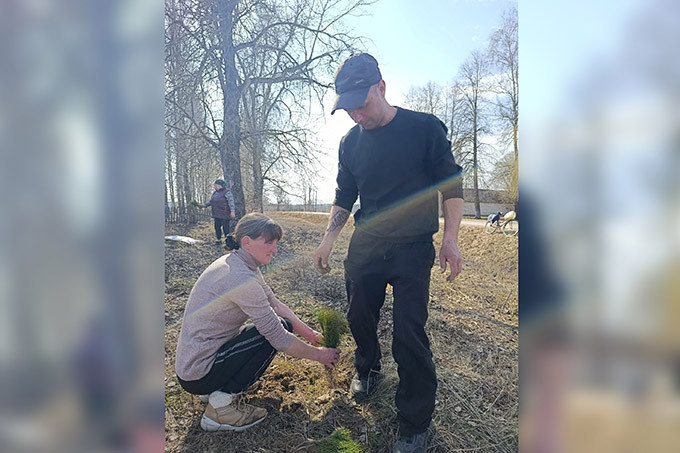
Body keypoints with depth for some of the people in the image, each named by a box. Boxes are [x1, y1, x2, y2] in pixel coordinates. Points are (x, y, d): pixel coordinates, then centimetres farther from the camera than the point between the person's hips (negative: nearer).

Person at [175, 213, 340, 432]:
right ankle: (220, 406, -6)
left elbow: (274, 303, 8)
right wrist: (317, 354, -9)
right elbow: (279, 338, -24)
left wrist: (309, 333, 4)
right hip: (198, 375, -9)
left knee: (278, 323, 11)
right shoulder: (242, 278, -27)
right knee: (278, 328, -14)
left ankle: (218, 389, 15)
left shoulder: (237, 263, 3)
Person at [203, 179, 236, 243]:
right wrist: (205, 205, 14)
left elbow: (231, 201, -18)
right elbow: (211, 201, 26)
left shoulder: (226, 192, -9)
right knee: (217, 227, 11)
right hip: (217, 214, 8)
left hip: (224, 215, -8)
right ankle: (219, 239, 23)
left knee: (225, 227, -7)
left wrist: (232, 211, -27)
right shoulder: (215, 193, 16)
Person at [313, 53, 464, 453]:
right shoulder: (351, 142, 6)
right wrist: (328, 240, 6)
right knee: (360, 318, 13)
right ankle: (368, 369, 44)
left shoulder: (425, 128, -6)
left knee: (409, 335, -6)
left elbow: (452, 185, -3)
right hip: (365, 247, 4)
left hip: (413, 248, -4)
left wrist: (450, 239, -10)